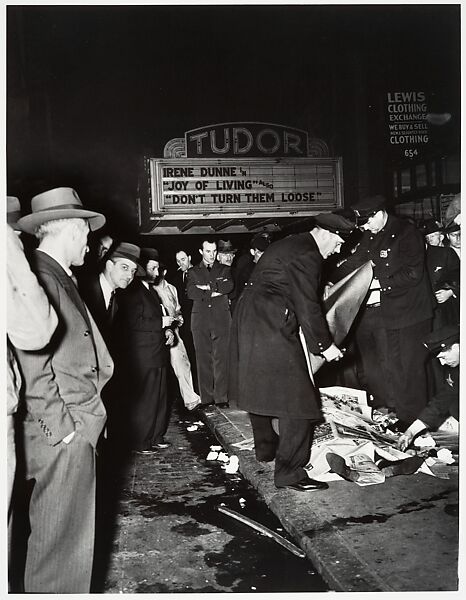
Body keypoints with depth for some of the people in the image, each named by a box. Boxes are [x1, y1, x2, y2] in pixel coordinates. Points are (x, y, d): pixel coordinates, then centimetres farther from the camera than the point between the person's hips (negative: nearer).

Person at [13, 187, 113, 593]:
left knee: (74, 528, 20)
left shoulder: (61, 278, 15)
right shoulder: (39, 276, -15)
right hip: (63, 435, -10)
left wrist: (87, 419, 13)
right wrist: (64, 429, -17)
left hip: (78, 429, 10)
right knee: (61, 539, 2)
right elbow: (34, 365, -20)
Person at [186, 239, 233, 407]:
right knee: (203, 358, -1)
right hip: (200, 318, 1)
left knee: (221, 358, -7)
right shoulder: (193, 272, 16)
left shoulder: (224, 270, 16)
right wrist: (214, 293, -5)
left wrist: (208, 287, -5)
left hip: (221, 317, -1)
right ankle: (206, 398, 4)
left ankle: (221, 398, -4)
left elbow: (229, 286, -5)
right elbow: (190, 292, -2)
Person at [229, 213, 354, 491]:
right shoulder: (307, 254, -11)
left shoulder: (290, 245, 20)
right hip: (272, 325, -11)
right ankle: (289, 471, -6)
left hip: (249, 319, 11)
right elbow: (308, 306, -15)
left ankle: (266, 447, 37)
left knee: (259, 385, 20)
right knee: (296, 394, -8)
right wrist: (325, 345, -6)